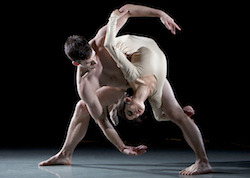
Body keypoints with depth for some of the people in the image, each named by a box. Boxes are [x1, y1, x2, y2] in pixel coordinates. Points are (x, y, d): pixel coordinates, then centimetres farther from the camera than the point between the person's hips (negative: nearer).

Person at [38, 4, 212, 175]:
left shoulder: (101, 40, -36)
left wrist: (160, 13, -28)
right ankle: (65, 155, 20)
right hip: (121, 86, 3)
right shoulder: (84, 84, -31)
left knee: (176, 114, -20)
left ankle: (203, 161, -17)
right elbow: (101, 119, -28)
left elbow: (126, 10, -23)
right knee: (82, 107, 2)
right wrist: (122, 147, -30)